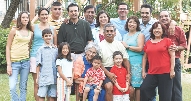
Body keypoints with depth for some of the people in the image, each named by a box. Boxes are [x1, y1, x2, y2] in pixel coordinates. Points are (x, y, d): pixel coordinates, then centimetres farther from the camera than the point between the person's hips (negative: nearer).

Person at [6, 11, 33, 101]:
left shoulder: (30, 33, 9)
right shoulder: (14, 30, -1)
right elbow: (8, 47, -3)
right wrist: (8, 64, -9)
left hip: (26, 62, 3)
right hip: (14, 62, -3)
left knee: (23, 87, 7)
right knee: (12, 87, -12)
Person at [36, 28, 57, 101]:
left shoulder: (55, 49, 9)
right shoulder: (41, 49, 0)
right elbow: (38, 64, -2)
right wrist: (37, 77, -4)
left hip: (53, 77, 3)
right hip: (44, 77, -3)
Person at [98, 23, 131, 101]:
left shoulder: (119, 44, 13)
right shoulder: (100, 45, 1)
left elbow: (125, 60, 12)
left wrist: (128, 73, -2)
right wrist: (108, 73, -18)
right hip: (106, 70, -4)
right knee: (109, 86, -32)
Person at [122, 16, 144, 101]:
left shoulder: (139, 34, 3)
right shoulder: (125, 36, 20)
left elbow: (140, 48, -10)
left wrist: (127, 46, -4)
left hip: (136, 63, -5)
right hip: (126, 62, 5)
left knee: (137, 85, -6)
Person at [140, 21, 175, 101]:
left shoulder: (167, 41, 1)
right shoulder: (148, 43, 12)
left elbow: (172, 56, -2)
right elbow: (145, 57, 16)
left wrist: (172, 70, -8)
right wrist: (143, 71, 11)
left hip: (165, 72, -3)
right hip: (152, 73, 4)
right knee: (143, 89, -12)